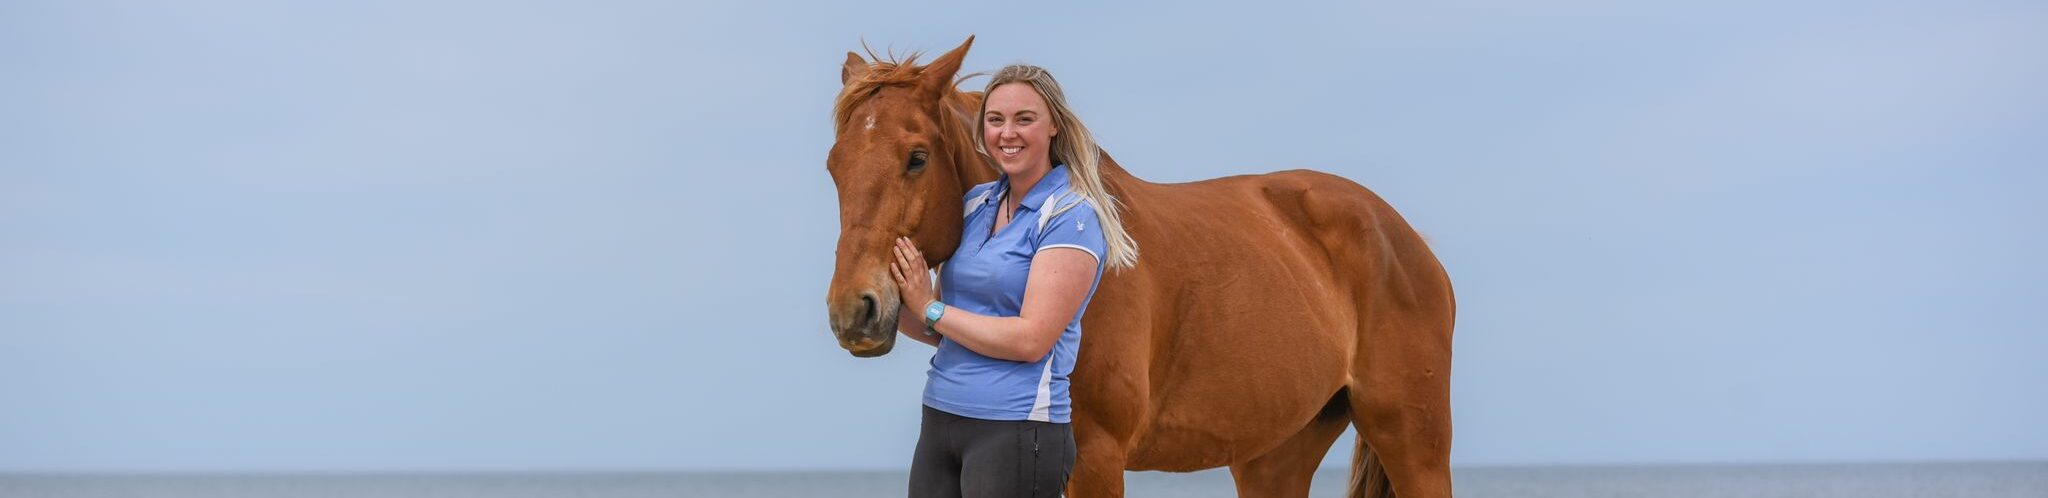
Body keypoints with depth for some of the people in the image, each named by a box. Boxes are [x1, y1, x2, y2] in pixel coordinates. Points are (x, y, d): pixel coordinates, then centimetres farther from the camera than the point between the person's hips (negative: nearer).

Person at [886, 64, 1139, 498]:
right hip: (939, 420, 7)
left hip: (1015, 429, -7)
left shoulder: (1072, 217, -10)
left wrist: (931, 309, -12)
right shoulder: (975, 203, 11)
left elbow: (1030, 340, -18)